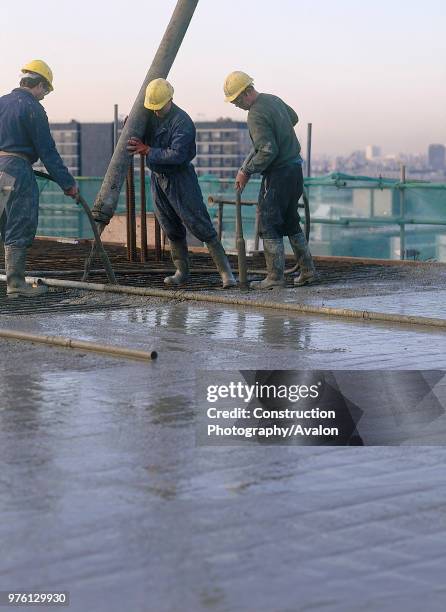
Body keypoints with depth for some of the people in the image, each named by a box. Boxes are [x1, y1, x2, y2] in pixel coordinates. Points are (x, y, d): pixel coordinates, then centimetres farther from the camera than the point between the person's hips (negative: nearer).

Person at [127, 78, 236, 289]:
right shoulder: (150, 115, 4)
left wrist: (147, 150, -22)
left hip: (180, 178, -7)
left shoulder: (182, 122, -20)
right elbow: (141, 138, 20)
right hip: (158, 178, 7)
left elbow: (177, 155, -27)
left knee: (200, 225, -9)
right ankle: (182, 272, 20)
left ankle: (225, 271, -7)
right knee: (172, 230, 11)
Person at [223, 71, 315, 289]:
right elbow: (293, 118, 29)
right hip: (295, 167, 9)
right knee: (290, 221, 17)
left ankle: (275, 276, -4)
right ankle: (307, 269, 18)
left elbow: (268, 151, -24)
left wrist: (246, 171, -15)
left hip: (278, 173, -9)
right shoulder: (273, 99, 9)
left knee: (269, 224, -3)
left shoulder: (256, 115, -19)